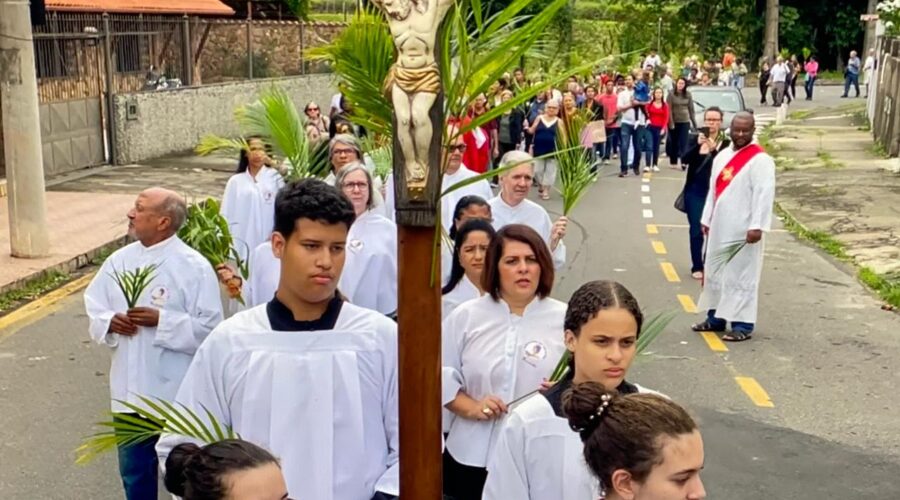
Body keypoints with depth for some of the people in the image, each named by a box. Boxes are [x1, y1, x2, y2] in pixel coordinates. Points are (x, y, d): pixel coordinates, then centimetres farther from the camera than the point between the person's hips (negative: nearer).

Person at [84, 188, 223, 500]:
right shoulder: (119, 261, 4)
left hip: (177, 394, -5)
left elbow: (210, 329, -16)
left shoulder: (194, 267, -14)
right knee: (134, 472, 20)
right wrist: (109, 322, -11)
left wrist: (161, 321, -23)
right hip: (130, 390, 5)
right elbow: (94, 309, 10)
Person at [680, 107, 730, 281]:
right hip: (695, 191, 1)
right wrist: (698, 145, -26)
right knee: (696, 230, 1)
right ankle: (697, 267, 9)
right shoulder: (696, 138, 3)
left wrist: (714, 149, -30)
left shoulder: (726, 143, -2)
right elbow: (685, 159, -10)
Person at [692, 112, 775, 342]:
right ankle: (716, 317, 25)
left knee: (741, 276, -4)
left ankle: (742, 324, 2)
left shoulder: (760, 160, -10)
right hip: (719, 228, 8)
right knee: (714, 273, 13)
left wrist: (757, 226, -22)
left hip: (743, 231, -7)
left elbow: (764, 194, -17)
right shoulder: (722, 156, 13)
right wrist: (707, 219, 15)